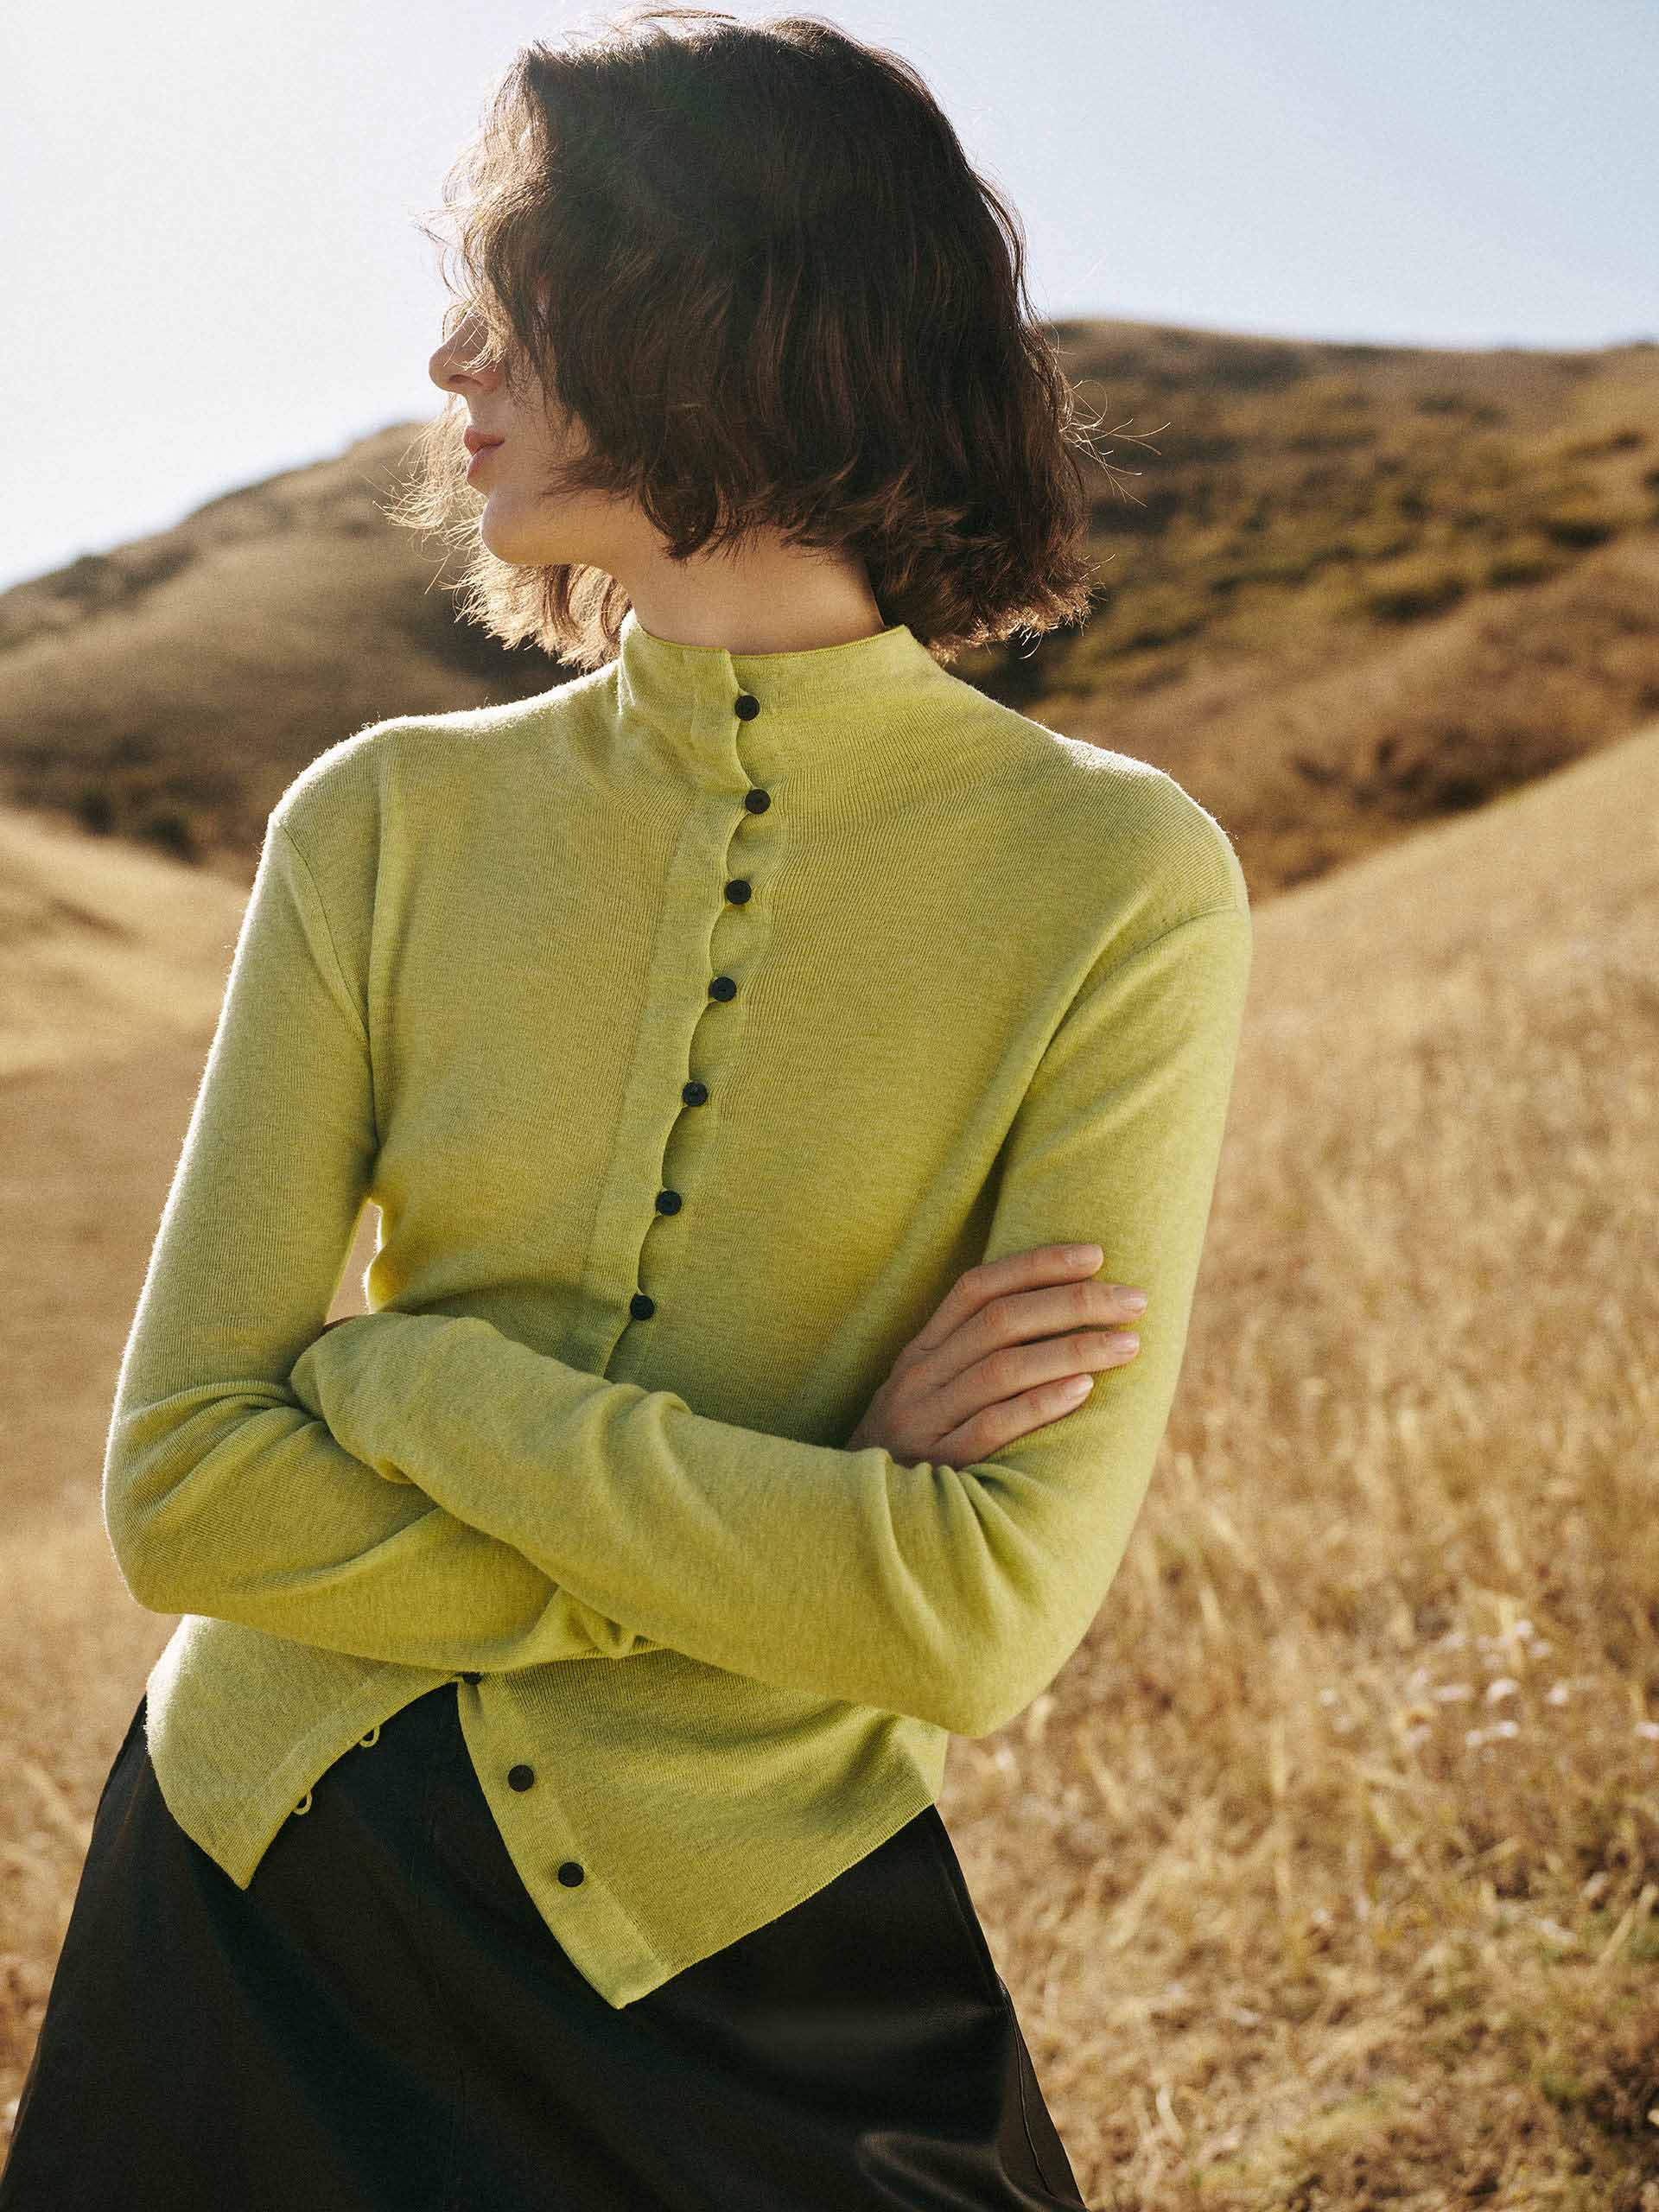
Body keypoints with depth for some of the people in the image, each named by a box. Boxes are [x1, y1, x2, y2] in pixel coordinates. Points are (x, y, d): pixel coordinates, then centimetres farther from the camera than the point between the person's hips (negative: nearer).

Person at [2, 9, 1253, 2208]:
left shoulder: (1116, 886, -14)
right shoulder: (385, 822, -6)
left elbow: (984, 1625, -21)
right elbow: (181, 1489, -10)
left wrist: (406, 1377, -17)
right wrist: (784, 1534, -18)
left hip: (750, 1986, -2)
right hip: (263, 1928, 3)